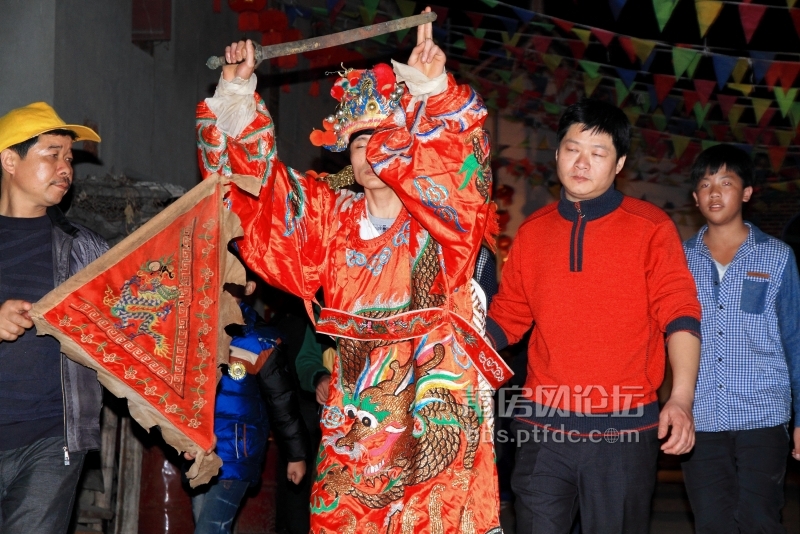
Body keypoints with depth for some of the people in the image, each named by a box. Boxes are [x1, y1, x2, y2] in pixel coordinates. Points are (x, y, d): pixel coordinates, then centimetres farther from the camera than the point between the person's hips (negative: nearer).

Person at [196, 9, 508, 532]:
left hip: (434, 408, -3)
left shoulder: (444, 215, 1)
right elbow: (255, 173, 15)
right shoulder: (331, 215, 12)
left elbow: (461, 150, -19)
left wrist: (432, 89, -33)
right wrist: (237, 91, 9)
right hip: (355, 407, 4)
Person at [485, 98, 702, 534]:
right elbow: (507, 315, 15)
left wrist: (682, 397, -19)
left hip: (624, 430, -2)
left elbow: (679, 314, -6)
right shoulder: (532, 231, 9)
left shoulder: (650, 227, 0)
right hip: (542, 426, 2)